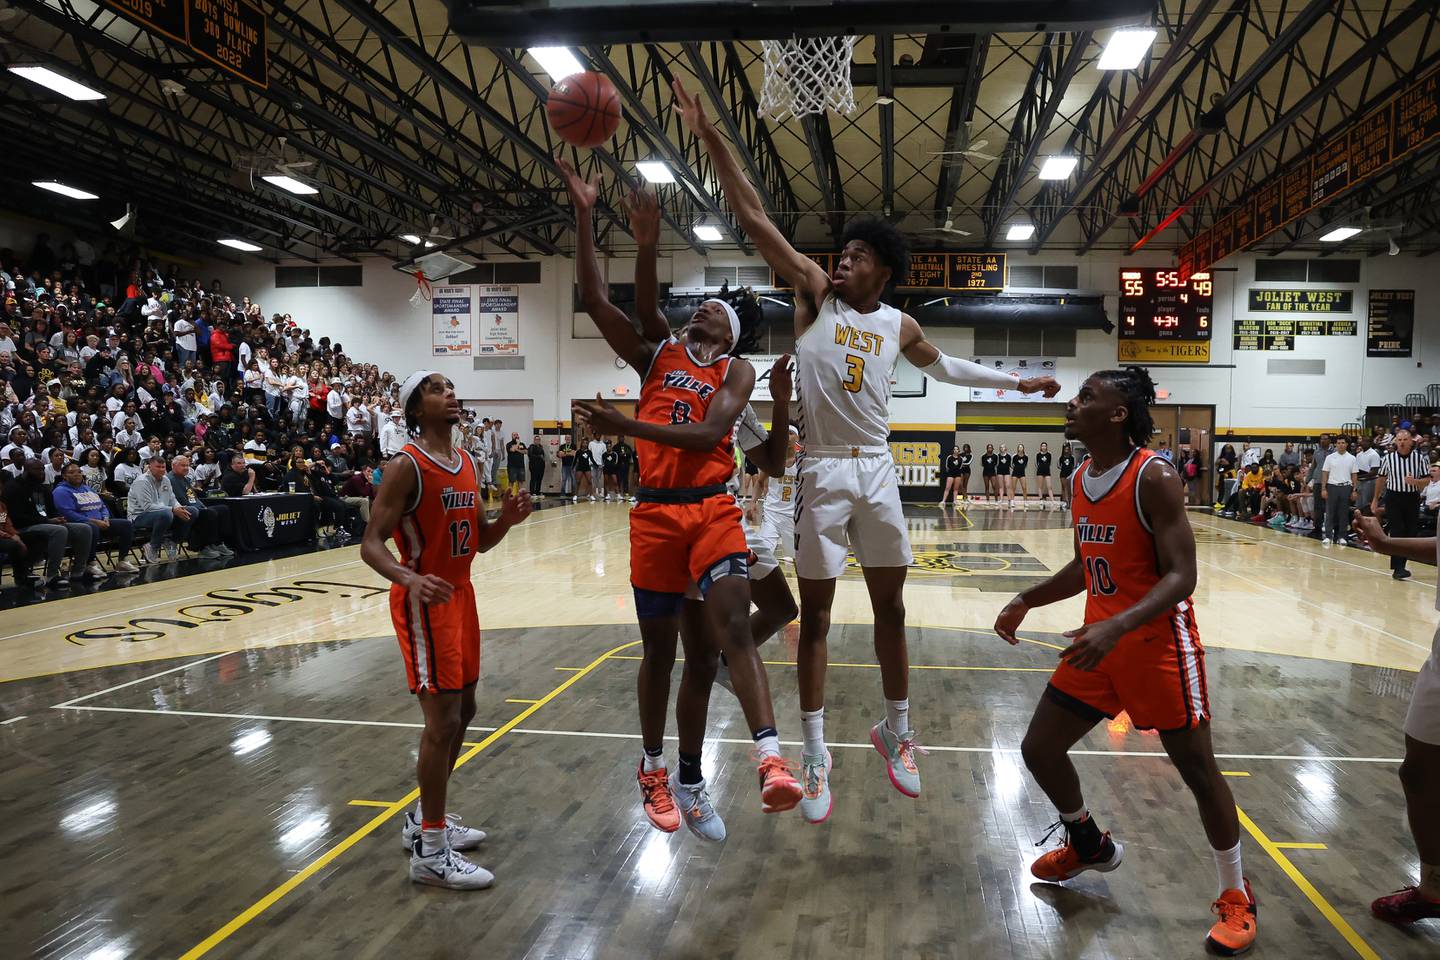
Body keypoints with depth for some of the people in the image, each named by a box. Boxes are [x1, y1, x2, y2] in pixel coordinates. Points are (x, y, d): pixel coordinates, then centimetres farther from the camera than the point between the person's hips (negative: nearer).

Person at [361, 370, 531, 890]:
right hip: (425, 601, -9)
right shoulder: (405, 466, -14)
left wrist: (505, 519, -6)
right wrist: (408, 578, -37)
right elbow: (371, 544, -18)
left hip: (461, 593, 9)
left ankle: (425, 819, 32)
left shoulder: (468, 463, 9)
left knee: (463, 711, 16)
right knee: (442, 720, -8)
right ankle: (430, 852, 4)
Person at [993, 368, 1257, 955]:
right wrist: (1026, 601, 11)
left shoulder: (1154, 477, -18)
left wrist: (1116, 627, -35)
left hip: (1158, 643, -7)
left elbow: (1181, 576, -23)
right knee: (1039, 750, 8)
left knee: (1197, 770, 3)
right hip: (1098, 641, 8)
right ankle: (1090, 846, 35)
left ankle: (1236, 895, 25)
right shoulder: (1082, 479, 5)